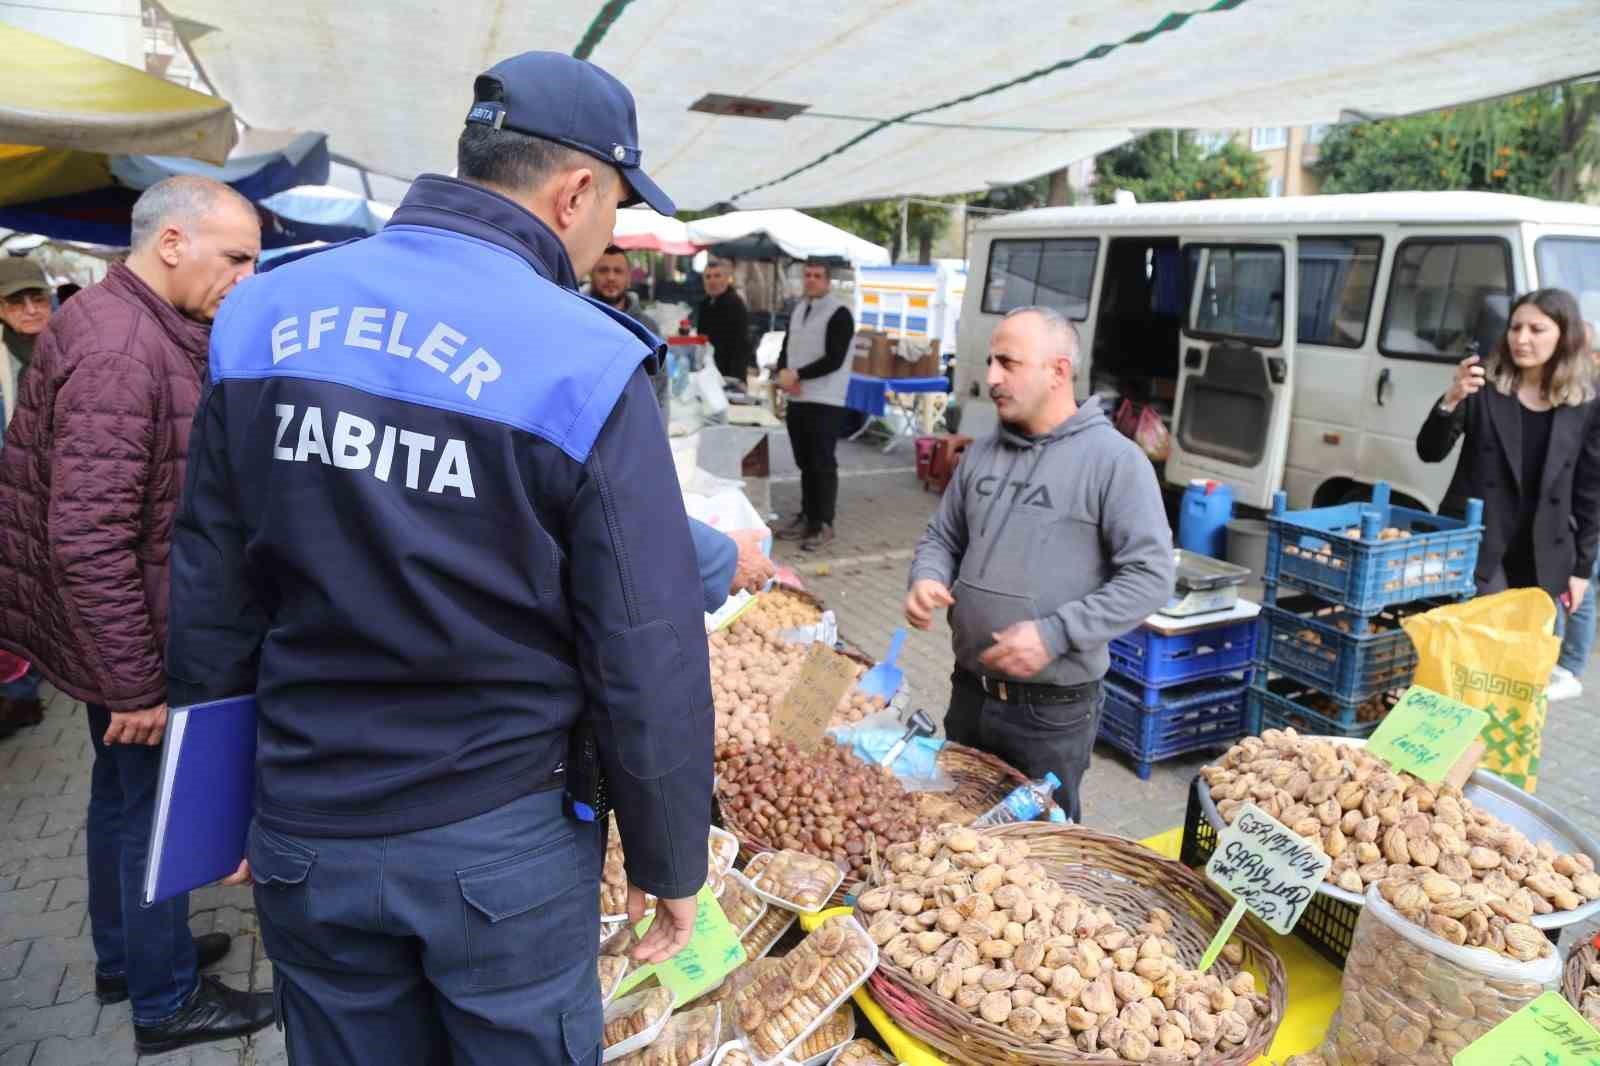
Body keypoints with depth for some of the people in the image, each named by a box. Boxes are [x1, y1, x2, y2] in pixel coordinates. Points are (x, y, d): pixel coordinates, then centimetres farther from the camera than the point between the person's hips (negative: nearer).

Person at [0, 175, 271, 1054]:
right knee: (150, 806, 5)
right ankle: (166, 1000, 25)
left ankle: (124, 956, 42)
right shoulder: (118, 351, -24)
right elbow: (86, 537, -28)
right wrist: (135, 682, -23)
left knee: (123, 792, 23)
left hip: (124, 630, 10)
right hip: (129, 642, -10)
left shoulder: (149, 330, 9)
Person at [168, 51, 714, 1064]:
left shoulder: (262, 314, -2)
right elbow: (647, 659, -16)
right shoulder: (586, 363, -18)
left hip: (305, 835, 4)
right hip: (503, 843, -4)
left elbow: (210, 596, 3)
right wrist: (672, 860, -1)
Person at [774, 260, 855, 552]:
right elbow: (786, 347, 15)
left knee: (823, 464, -4)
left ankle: (824, 525, 2)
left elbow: (833, 360, -17)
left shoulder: (839, 314, -9)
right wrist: (783, 372, -6)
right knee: (805, 463, 13)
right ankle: (807, 517, 23)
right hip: (797, 400, 7)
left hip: (825, 403, -7)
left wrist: (797, 375, -15)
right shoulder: (799, 310, 15)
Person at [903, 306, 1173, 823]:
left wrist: (1055, 633, -23)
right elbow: (942, 537, 16)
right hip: (969, 692, 6)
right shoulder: (982, 452, 6)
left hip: (1054, 708, -6)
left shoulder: (1114, 459, -13)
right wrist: (926, 580, -7)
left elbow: (1150, 576, -16)